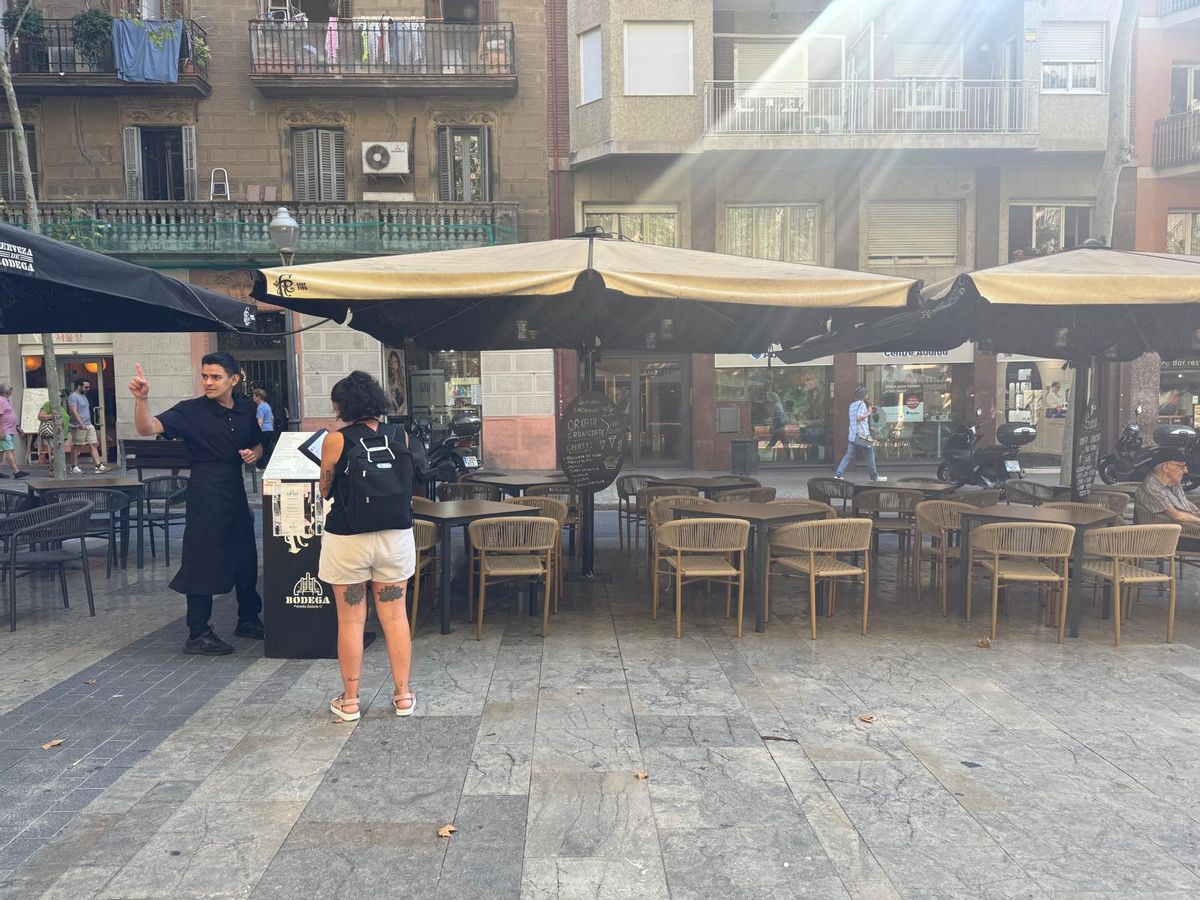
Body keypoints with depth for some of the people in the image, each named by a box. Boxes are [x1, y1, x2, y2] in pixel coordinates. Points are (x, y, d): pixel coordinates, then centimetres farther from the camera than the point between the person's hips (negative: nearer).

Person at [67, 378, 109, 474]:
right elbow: (74, 411, -19)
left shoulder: (83, 395, 19)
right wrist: (81, 424, -24)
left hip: (89, 425, 9)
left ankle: (99, 466, 0)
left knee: (94, 445, 2)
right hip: (79, 427, -9)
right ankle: (74, 467, 6)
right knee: (76, 447, -1)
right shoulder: (73, 396, -10)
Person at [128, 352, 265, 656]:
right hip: (205, 492, -6)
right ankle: (198, 635, 9)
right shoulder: (191, 411, -10)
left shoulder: (245, 408, 6)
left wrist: (253, 454, -2)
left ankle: (249, 619, 34)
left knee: (246, 557, 16)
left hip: (236, 491, 6)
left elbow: (257, 445, 20)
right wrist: (141, 399, -39)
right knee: (204, 561, -2)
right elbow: (147, 428, -23)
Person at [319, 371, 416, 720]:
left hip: (348, 540, -3)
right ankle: (403, 695, 19)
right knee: (395, 616, 11)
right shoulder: (400, 436, -1)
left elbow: (325, 490, 1)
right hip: (395, 536, 3)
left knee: (350, 620, 8)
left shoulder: (336, 440, -10)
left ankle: (350, 701, 19)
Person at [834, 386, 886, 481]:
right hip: (862, 435, -8)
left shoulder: (852, 405, 18)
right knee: (869, 456, 4)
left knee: (848, 456, 4)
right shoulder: (862, 404, -9)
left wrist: (869, 413, 24)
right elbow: (859, 417, -22)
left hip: (853, 436, 8)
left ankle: (838, 474, -6)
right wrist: (868, 413, -7)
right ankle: (875, 476, 13)